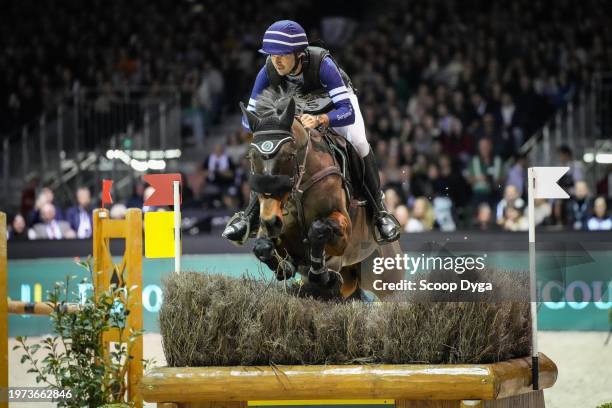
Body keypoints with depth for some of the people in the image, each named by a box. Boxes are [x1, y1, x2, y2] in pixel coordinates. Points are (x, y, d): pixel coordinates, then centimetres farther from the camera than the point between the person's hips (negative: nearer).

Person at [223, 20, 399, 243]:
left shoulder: (322, 64, -42)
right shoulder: (268, 72, -31)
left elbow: (347, 112, -48)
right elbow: (250, 116, -24)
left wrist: (320, 119, -67)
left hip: (337, 103, -3)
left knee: (358, 142, -29)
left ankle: (379, 209, -16)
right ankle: (250, 215, -4)